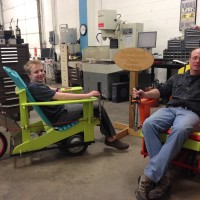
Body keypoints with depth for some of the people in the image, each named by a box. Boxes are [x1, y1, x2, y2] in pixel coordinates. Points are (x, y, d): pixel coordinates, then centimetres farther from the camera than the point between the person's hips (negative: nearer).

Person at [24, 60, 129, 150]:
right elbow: (61, 96, -34)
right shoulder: (36, 87, -25)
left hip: (60, 110, 10)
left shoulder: (36, 84, 6)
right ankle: (111, 139, 8)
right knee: (98, 108, -6)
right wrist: (88, 95, -33)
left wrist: (57, 90, 14)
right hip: (58, 117, -10)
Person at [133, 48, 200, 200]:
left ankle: (149, 176, -38)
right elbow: (161, 91, 23)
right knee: (148, 124, -31)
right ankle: (163, 177, -32)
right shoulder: (177, 78, 31)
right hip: (170, 109, 3)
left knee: (180, 130, -40)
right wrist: (145, 94, 4)